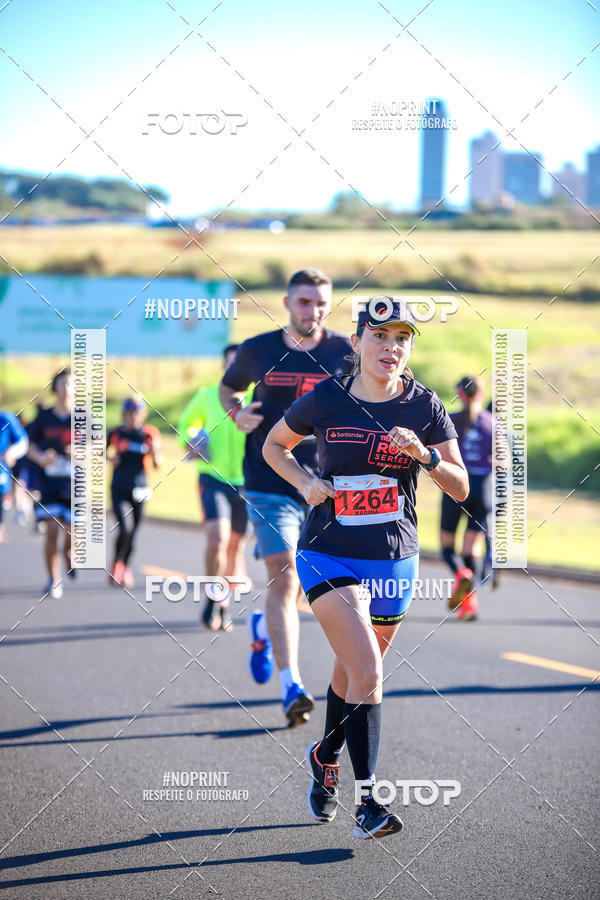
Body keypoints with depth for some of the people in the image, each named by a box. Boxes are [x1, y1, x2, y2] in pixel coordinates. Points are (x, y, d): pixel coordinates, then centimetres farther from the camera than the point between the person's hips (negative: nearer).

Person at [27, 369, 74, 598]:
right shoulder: (44, 416, 4)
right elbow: (30, 445, 11)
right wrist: (40, 457, -10)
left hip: (75, 483, 0)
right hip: (48, 482, 0)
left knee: (73, 532, -5)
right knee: (52, 530, -10)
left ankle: (68, 553, 33)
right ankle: (54, 579, 7)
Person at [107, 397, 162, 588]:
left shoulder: (150, 434, 0)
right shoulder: (117, 433, -2)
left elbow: (157, 465, 3)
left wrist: (155, 452, -17)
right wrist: (110, 458, -4)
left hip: (139, 489, 2)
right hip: (119, 488, -2)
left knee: (133, 532, 8)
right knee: (125, 529, -15)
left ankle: (124, 568, 29)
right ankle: (116, 564, 7)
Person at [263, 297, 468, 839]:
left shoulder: (424, 406, -1)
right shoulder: (325, 401, -4)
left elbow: (461, 488, -1)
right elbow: (273, 445, 13)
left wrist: (426, 455, -20)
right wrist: (305, 481, -5)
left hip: (394, 561, 3)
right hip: (329, 555, -3)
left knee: (354, 674, 16)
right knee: (366, 673, -18)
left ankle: (325, 759, 43)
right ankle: (367, 797, -16)